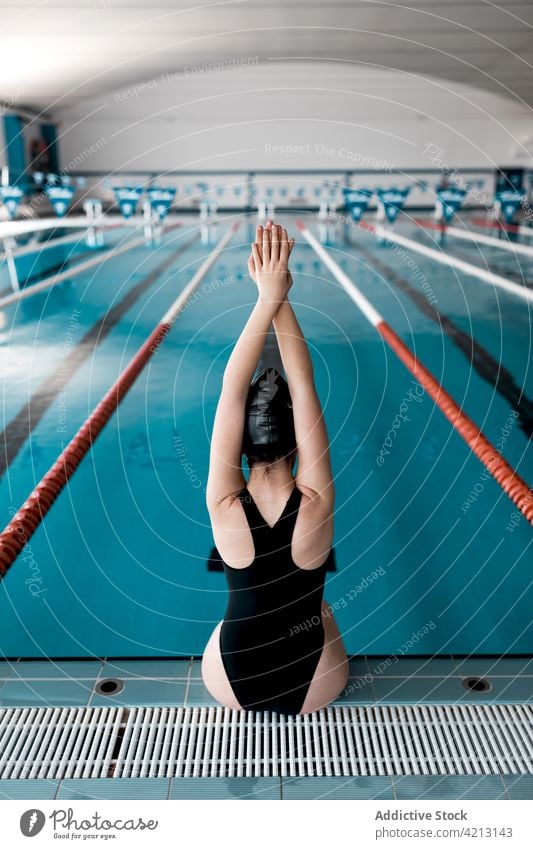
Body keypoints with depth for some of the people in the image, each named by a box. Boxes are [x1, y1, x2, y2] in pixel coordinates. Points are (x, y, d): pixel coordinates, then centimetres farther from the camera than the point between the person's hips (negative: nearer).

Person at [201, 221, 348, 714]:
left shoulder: (223, 508, -24)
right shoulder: (317, 505, -25)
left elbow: (231, 391, -24)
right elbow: (304, 387, -23)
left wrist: (268, 299, -25)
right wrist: (280, 298, -24)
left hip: (231, 687, 1)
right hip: (315, 690, 0)